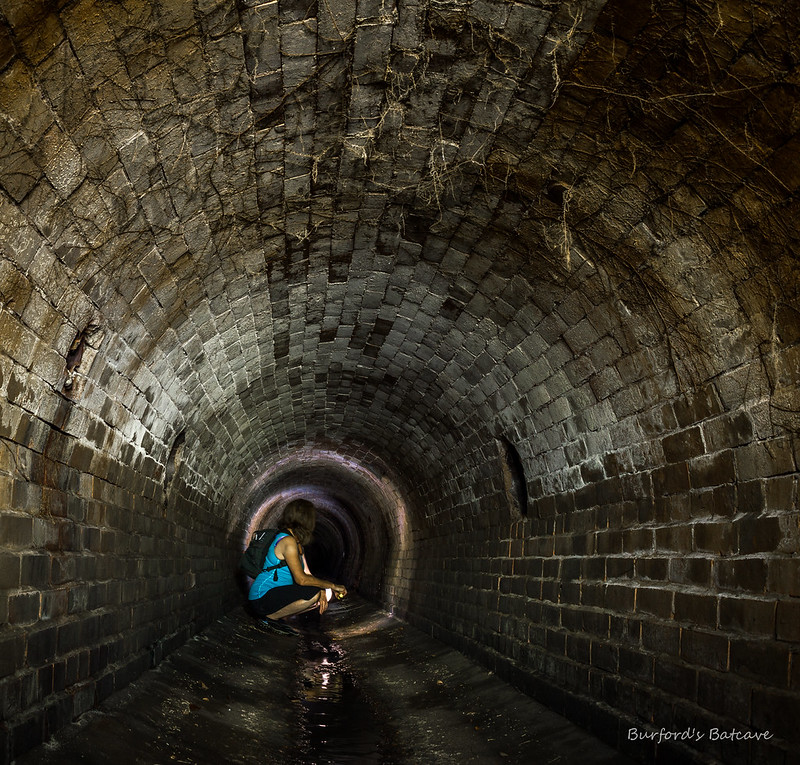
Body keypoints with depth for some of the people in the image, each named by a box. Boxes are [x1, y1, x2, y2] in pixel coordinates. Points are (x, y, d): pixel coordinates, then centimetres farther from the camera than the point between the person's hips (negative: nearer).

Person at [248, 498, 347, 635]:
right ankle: (270, 617, -10)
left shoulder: (296, 541, 13)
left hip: (278, 593, 10)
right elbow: (301, 579, -25)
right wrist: (332, 586, -17)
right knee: (313, 594, -27)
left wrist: (322, 590, -6)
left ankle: (276, 616, 5)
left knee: (323, 596, 6)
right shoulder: (287, 541, -20)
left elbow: (306, 573, 12)